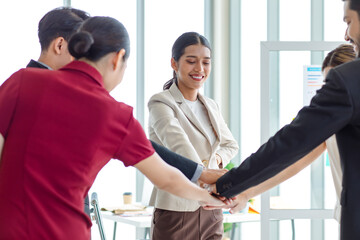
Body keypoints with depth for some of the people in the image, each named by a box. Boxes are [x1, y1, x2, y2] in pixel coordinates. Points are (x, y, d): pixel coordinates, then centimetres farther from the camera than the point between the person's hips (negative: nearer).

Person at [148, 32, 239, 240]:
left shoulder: (211, 106, 14)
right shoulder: (161, 103, -9)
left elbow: (230, 144, 28)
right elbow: (177, 143, -27)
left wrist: (217, 158, 4)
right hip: (176, 212, -6)